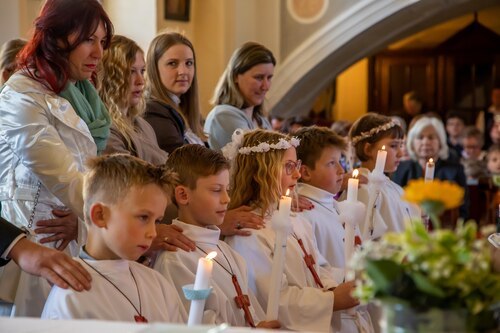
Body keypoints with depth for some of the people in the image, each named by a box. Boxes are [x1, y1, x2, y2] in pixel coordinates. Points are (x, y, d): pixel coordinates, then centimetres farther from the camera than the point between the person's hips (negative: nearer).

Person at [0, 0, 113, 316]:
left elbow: (83, 174, 9)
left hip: (73, 242, 7)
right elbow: (67, 182, -22)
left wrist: (85, 218, -13)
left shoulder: (76, 95, 11)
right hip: (36, 246, -7)